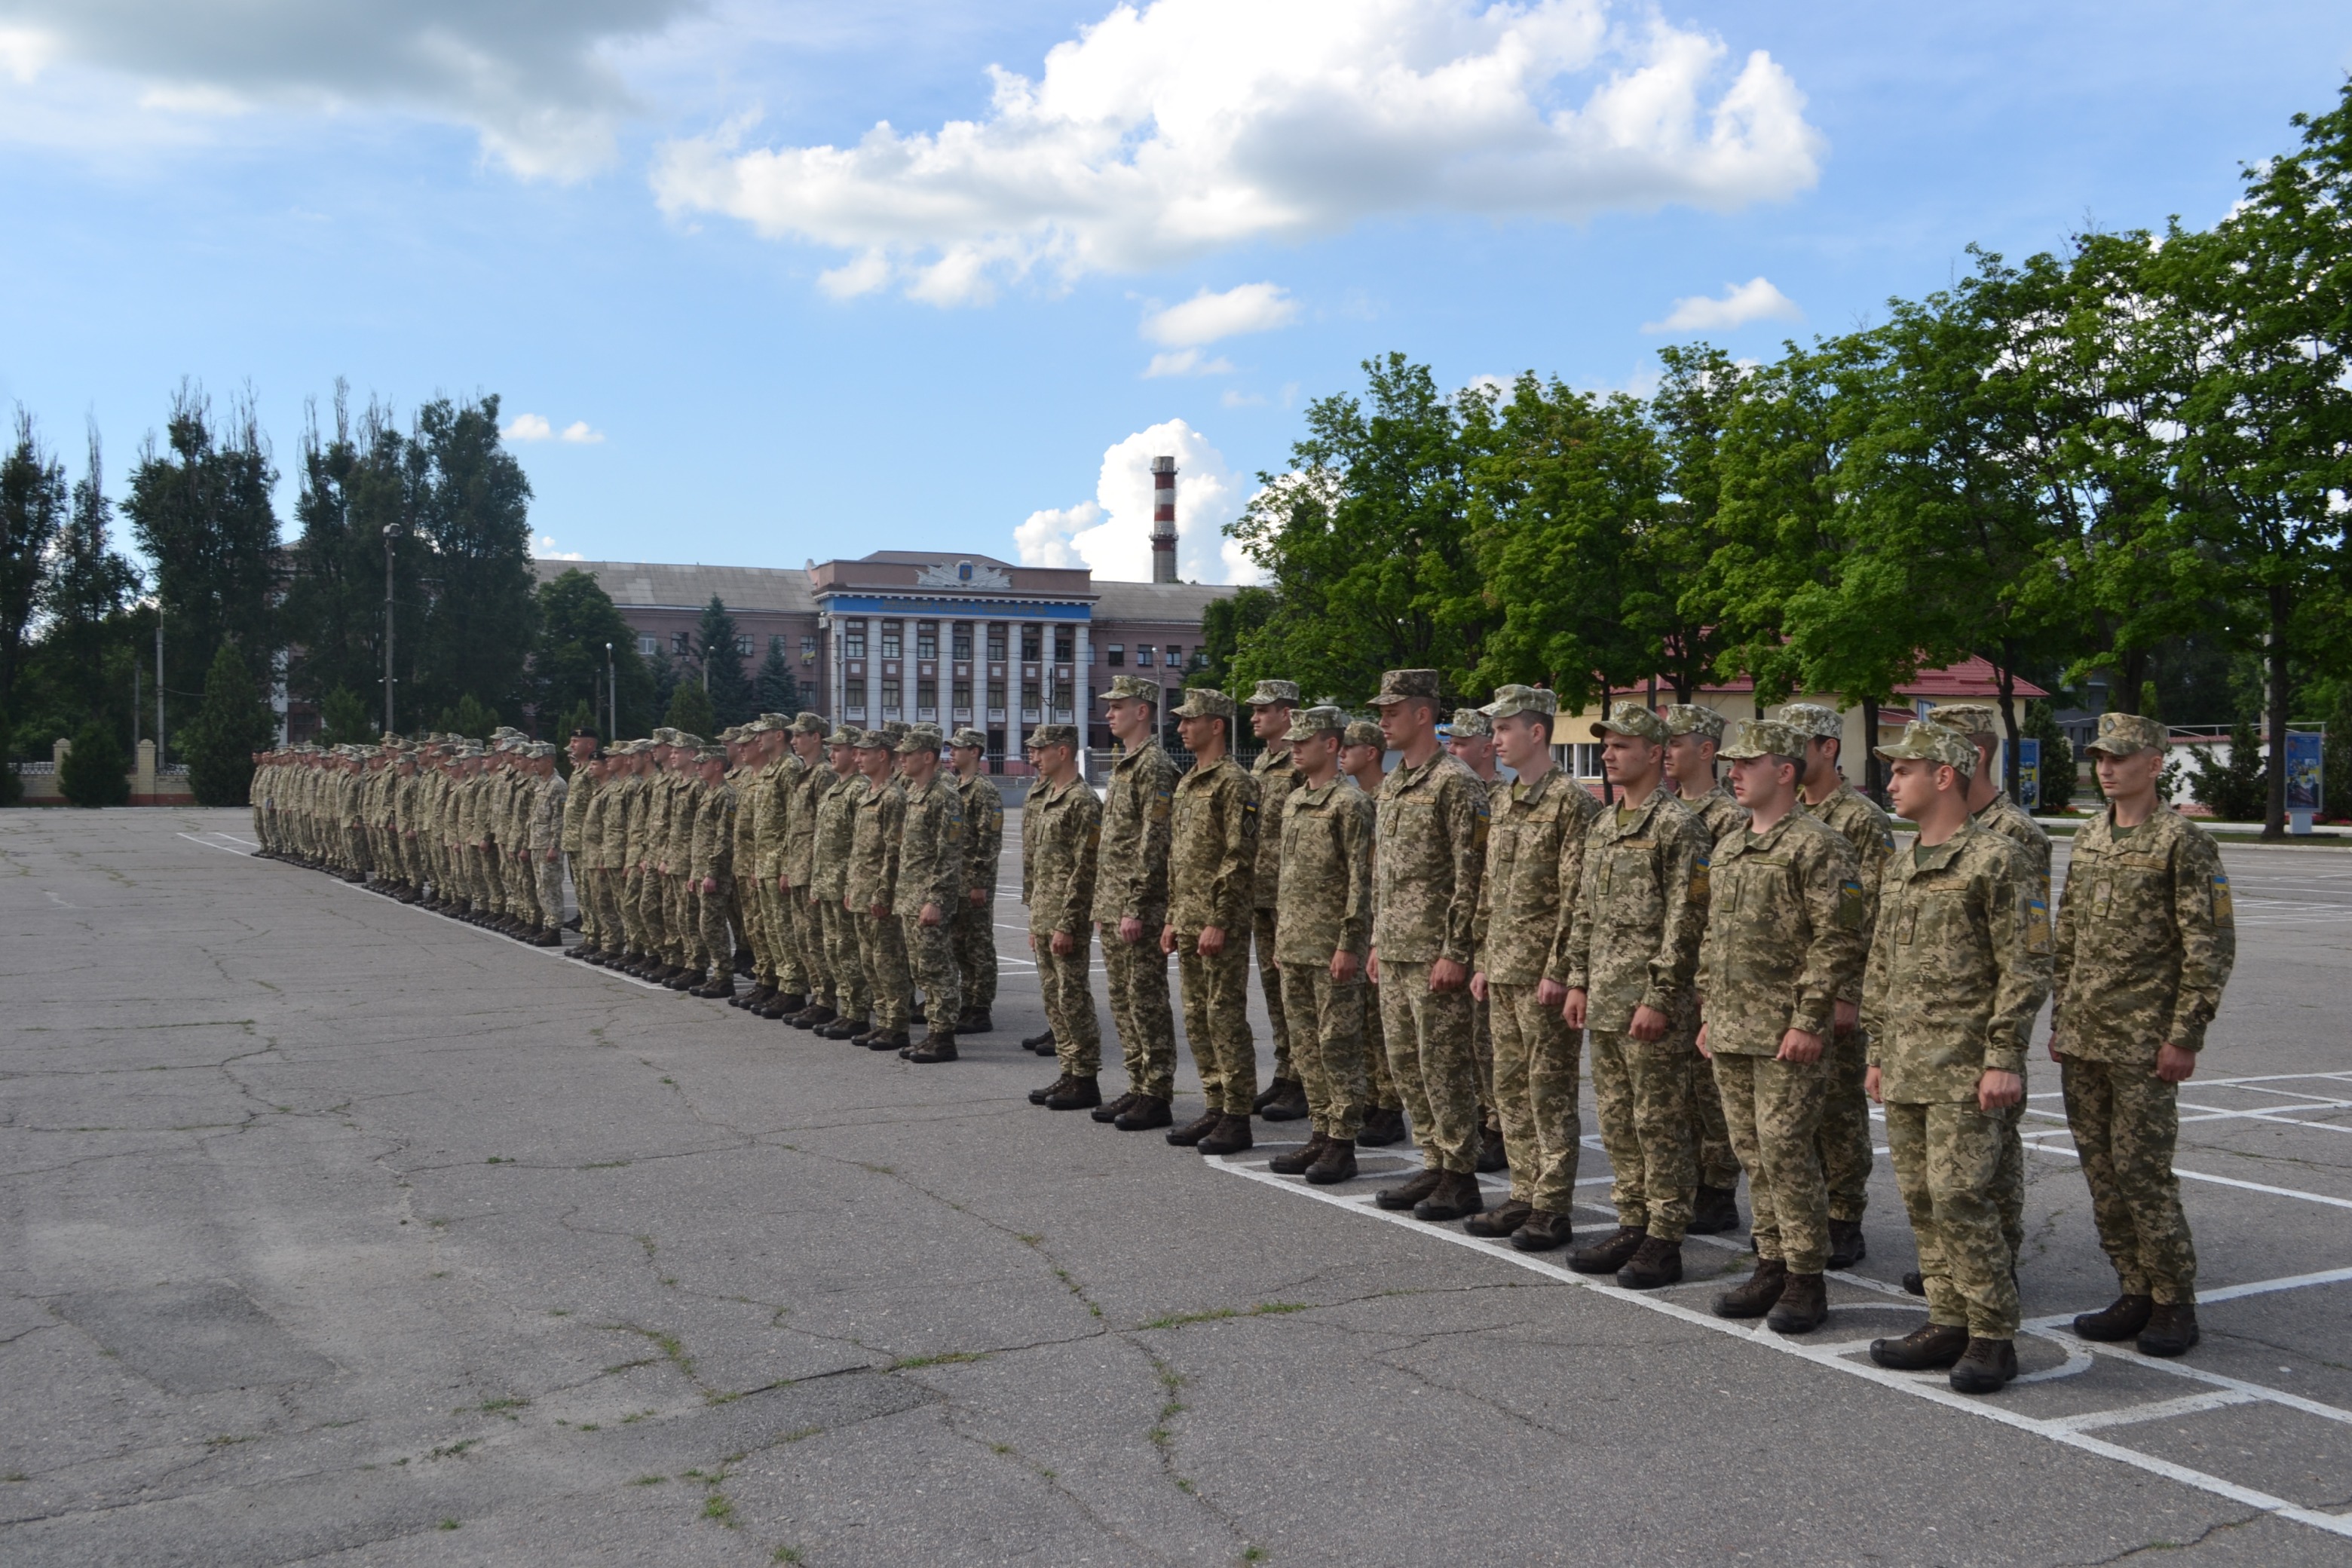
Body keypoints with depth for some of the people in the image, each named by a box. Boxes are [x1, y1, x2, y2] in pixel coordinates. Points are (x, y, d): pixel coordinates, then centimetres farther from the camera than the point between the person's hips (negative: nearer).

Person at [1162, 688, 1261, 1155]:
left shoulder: (1234, 783, -12)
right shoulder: (1187, 783, 17)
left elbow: (1239, 859, -18)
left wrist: (1219, 923, -21)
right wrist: (1173, 918, 17)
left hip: (1220, 924, -9)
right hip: (1189, 920, 10)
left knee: (1226, 1017, -5)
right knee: (1197, 1018, 12)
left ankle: (1237, 1119, 1)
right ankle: (1215, 1108, 20)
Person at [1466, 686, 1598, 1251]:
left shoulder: (1572, 802, -12)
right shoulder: (1502, 801, 14)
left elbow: (1575, 895, -16)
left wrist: (1557, 971, -18)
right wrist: (1483, 960, 15)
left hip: (1542, 972, -8)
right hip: (1503, 971, 8)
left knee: (1550, 1090, -2)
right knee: (1510, 1086, 12)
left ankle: (1553, 1210, 5)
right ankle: (1524, 1197, 22)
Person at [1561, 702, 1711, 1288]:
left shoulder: (1677, 827, -12)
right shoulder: (1601, 827, 14)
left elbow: (1685, 921, -16)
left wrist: (1659, 999, -18)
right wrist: (1578, 981, 13)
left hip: (1651, 1004, -8)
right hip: (1605, 1001, 8)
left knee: (1660, 1123, -1)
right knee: (1616, 1119, 13)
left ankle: (1665, 1242, 6)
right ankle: (1632, 1224, 24)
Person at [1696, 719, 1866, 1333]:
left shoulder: (1818, 846, -10)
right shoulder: (1727, 846, 15)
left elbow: (1838, 942, -15)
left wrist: (1808, 1021, -19)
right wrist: (1708, 1012, 17)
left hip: (1786, 1034, -8)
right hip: (1731, 1031, 8)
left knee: (1786, 1151, -5)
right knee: (1754, 1154, 12)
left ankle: (1806, 1282, 5)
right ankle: (1772, 1267, 22)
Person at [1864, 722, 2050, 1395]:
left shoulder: (1996, 861, -9)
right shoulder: (1900, 869, 15)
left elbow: (2026, 968, -12)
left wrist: (2003, 1059, -17)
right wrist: (1878, 1053, 18)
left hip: (1963, 1069, -8)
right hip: (1905, 1070, 8)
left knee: (1959, 1198, -9)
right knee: (1921, 1201, 10)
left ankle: (1993, 1336, 2)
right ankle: (1948, 1322, 19)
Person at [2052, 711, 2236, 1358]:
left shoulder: (2184, 841, -8)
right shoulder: (2088, 839, 12)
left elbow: (2212, 947, -11)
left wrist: (2184, 1037, -14)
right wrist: (2060, 1022, 14)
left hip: (2145, 1043, -7)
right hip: (2083, 1041, 7)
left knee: (2141, 1171, -5)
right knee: (2101, 1171, 9)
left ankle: (2175, 1304, 8)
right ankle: (2136, 1295, 19)